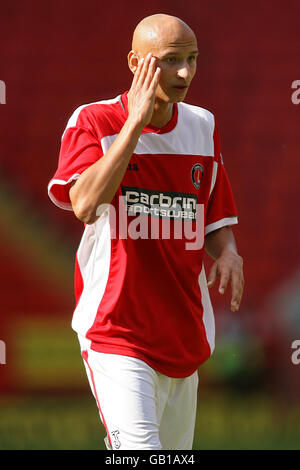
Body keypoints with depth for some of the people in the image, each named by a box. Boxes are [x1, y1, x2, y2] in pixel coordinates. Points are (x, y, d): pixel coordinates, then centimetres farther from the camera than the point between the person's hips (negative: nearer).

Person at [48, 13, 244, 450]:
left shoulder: (203, 127, 9)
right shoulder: (93, 121, -6)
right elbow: (86, 205, -23)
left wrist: (227, 252, -7)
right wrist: (137, 120, -22)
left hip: (185, 330, 6)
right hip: (116, 331, -6)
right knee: (139, 449, -21)